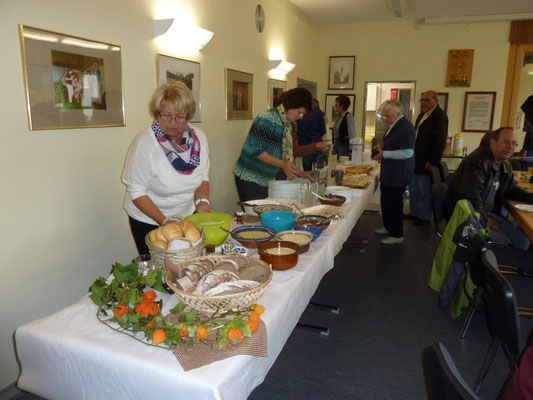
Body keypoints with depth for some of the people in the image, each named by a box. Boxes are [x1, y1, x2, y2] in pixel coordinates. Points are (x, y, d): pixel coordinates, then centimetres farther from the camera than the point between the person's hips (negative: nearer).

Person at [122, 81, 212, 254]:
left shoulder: (199, 137, -8)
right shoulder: (144, 143, -21)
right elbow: (137, 192, -18)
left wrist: (202, 201, -14)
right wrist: (165, 222, -24)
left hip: (187, 216, 4)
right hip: (149, 222, -4)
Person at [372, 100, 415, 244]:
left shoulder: (405, 127, -20)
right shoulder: (394, 126, 10)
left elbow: (407, 152, -27)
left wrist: (384, 154, -22)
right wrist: (382, 147, 7)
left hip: (398, 175, -10)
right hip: (389, 173, 10)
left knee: (394, 203, 1)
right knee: (386, 201, 20)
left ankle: (397, 235, 15)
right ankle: (388, 227, 37)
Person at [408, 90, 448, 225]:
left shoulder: (440, 116, -12)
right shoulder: (422, 115, 15)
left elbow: (440, 141, -18)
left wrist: (431, 161, -19)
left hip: (426, 162, -8)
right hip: (415, 160, 9)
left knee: (424, 191, 3)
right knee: (413, 189, 16)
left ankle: (424, 217, 16)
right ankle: (414, 213, 28)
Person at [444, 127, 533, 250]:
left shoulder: (506, 165, 11)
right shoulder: (477, 162, -21)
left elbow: (511, 189, 26)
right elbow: (470, 198, -26)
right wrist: (485, 221, -17)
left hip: (488, 212, 10)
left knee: (522, 243, 0)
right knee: (504, 245, -20)